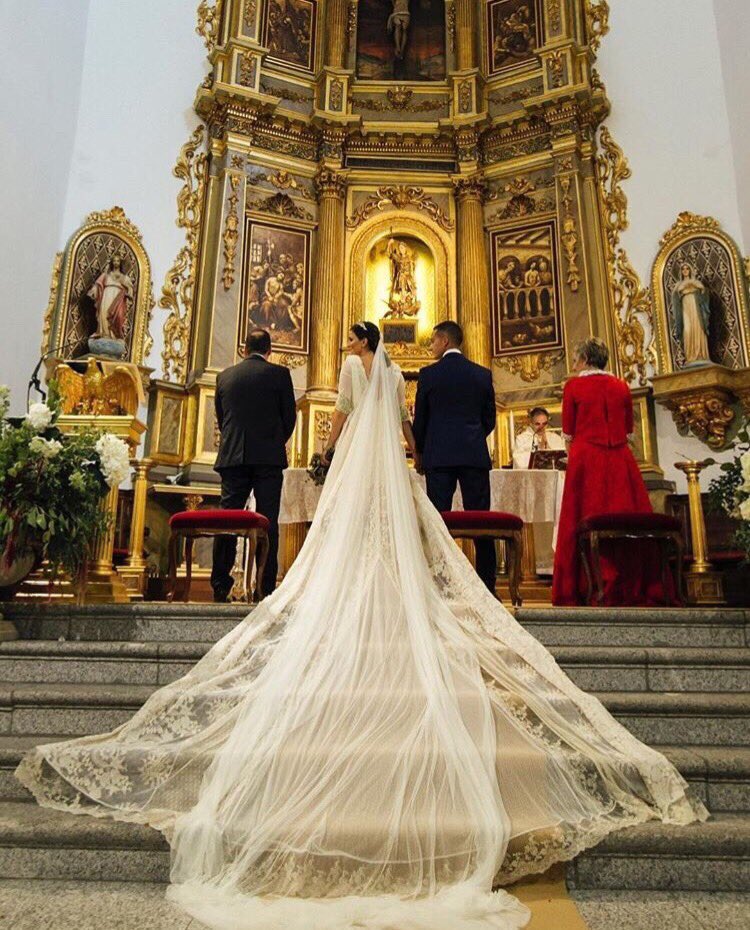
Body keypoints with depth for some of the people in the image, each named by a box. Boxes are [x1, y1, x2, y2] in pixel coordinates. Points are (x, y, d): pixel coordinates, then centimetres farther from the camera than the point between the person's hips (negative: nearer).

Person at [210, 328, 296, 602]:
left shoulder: (225, 376, 10)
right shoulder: (279, 374, 1)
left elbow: (220, 417, 15)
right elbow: (290, 417, 3)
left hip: (232, 457, 3)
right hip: (268, 457, -3)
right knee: (268, 522, 0)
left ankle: (220, 585, 6)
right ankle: (266, 586, 0)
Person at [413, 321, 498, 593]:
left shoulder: (428, 374, 0)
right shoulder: (482, 374, 7)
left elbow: (419, 420, 4)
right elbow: (490, 419, 11)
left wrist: (419, 453, 18)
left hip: (439, 456, -2)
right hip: (475, 455, 2)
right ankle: (487, 586, 7)